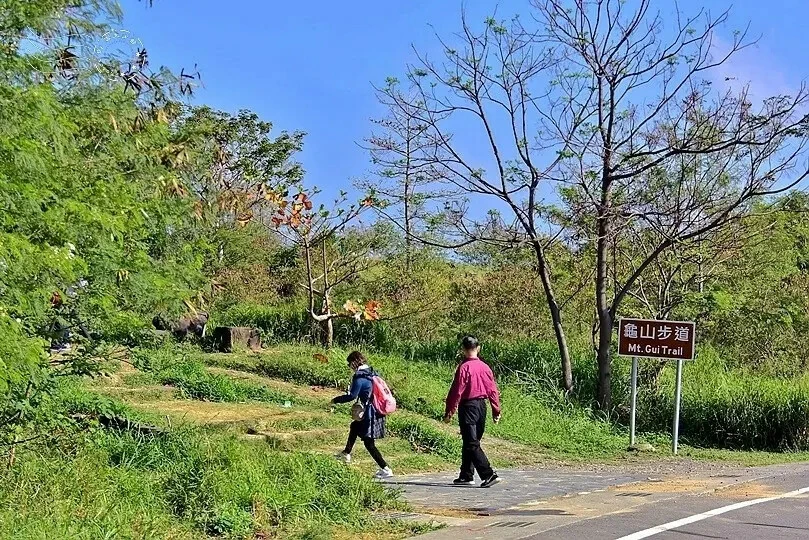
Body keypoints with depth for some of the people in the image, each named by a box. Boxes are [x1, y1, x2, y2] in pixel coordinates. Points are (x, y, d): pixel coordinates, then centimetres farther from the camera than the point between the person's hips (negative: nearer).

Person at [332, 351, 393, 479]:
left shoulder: (359, 377, -18)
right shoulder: (372, 373, 8)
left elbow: (352, 396, -19)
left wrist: (336, 400, -6)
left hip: (370, 414, -9)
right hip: (378, 412, 9)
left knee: (369, 443, -2)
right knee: (354, 426, 29)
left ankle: (385, 469, -4)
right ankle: (346, 454, 43)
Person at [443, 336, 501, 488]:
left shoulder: (464, 367, -14)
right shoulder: (485, 367, 5)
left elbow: (456, 391, -14)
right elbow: (493, 390, 8)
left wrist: (449, 412, -8)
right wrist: (496, 411, 16)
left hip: (468, 406, -7)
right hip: (482, 406, 7)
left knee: (472, 444, -6)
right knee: (470, 442, 17)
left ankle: (489, 475, -16)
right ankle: (466, 476, 24)